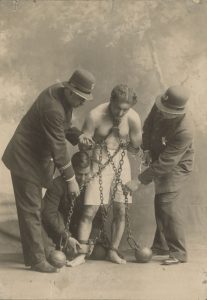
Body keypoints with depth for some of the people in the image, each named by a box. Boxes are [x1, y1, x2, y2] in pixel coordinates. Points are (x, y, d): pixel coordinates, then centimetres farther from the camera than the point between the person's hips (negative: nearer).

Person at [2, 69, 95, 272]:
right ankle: (36, 259, 5)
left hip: (38, 156, 10)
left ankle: (33, 254, 27)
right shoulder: (53, 108, -32)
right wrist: (70, 179, -21)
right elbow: (58, 146, -28)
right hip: (25, 159, -10)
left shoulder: (62, 93, -3)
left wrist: (77, 135, -8)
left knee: (33, 208, 16)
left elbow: (63, 126, 12)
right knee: (30, 210, -3)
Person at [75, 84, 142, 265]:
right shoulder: (96, 116, -18)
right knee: (89, 211, -7)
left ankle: (113, 251, 18)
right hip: (99, 162, -3)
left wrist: (120, 138, -13)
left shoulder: (133, 119, -11)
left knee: (121, 210, 3)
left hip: (121, 161, 3)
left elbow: (135, 148, 0)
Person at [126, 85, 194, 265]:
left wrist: (140, 181, -30)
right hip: (158, 158, 8)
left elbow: (166, 163, -33)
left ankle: (179, 253, -3)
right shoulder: (160, 108, -17)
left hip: (177, 166, -8)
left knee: (169, 206, -15)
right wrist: (147, 149, -7)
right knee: (160, 204, 15)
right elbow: (149, 125, 6)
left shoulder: (185, 130, -37)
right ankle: (161, 245, 29)